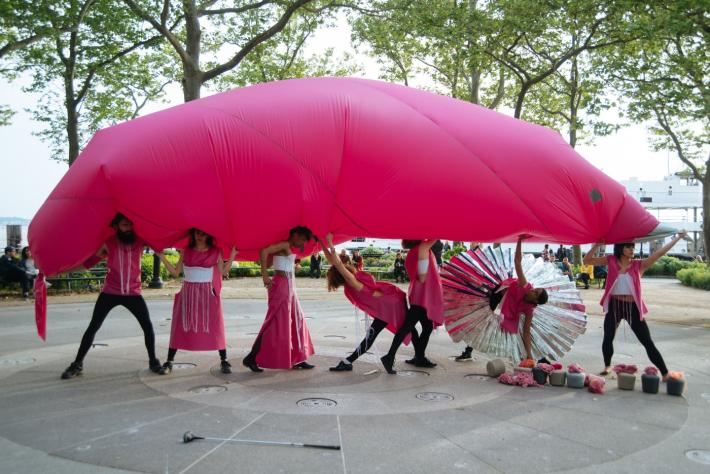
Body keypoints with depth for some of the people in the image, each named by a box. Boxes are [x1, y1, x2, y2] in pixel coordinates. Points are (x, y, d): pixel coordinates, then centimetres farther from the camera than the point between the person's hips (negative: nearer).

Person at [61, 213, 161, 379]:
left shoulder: (140, 240, -6)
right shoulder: (108, 243, -8)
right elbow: (88, 262, -6)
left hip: (133, 293, 1)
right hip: (110, 292, 0)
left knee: (148, 326, -2)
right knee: (93, 328, 2)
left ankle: (153, 361, 16)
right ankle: (77, 364, 16)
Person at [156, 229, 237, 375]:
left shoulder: (215, 252, 1)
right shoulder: (186, 251, 5)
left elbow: (223, 271, -3)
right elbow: (175, 272, 4)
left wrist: (232, 256, -11)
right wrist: (161, 256, -1)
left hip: (208, 294, -1)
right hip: (188, 294, 1)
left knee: (214, 327, -1)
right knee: (180, 326, 2)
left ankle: (224, 361, 10)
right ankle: (169, 362, 12)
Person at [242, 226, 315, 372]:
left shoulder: (288, 249, 16)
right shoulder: (284, 245, -11)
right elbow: (264, 251, -24)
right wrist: (265, 276, -24)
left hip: (288, 287, 10)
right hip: (281, 286, -10)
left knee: (296, 321, 12)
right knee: (276, 323, -7)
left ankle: (297, 359, 19)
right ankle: (251, 358, -1)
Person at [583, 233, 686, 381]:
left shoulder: (639, 265, -4)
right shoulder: (611, 261, -1)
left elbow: (659, 253, -11)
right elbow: (587, 261, -3)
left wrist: (678, 238, -14)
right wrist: (597, 245, -14)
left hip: (633, 307, -1)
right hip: (614, 306, 1)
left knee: (647, 342, 2)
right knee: (608, 338, 9)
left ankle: (665, 374, 7)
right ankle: (607, 366, 32)